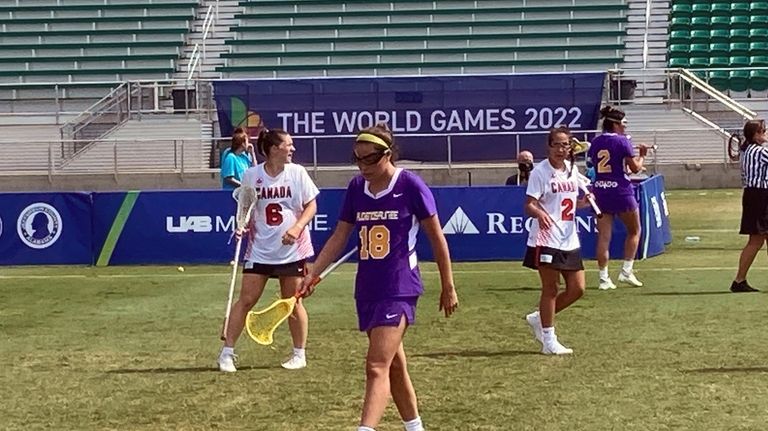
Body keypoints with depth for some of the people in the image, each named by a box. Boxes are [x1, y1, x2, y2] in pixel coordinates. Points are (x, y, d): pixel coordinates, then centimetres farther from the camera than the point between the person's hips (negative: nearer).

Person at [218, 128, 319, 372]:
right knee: (246, 300, -2)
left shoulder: (297, 173, -3)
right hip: (259, 249, 0)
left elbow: (311, 206, 0)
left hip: (291, 249, 0)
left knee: (292, 302, 6)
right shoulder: (251, 175, -2)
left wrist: (297, 227, -16)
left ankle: (299, 354, 21)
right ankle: (227, 353, 6)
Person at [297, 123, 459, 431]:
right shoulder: (356, 187, 6)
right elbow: (339, 237, 12)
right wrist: (312, 274, 2)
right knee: (393, 364, 16)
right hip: (367, 288, 6)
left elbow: (437, 238, -3)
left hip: (400, 288, -6)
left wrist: (448, 287, 0)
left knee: (377, 367, -16)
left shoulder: (411, 185, -9)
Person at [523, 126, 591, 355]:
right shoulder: (540, 172, -9)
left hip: (569, 240, 7)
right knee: (551, 289, -2)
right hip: (547, 239, -7)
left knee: (577, 289, 7)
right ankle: (549, 341, 7)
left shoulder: (572, 170, 11)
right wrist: (540, 213, -37)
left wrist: (584, 202, 2)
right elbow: (529, 205, -16)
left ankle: (539, 318, 25)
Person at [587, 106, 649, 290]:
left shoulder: (595, 143, 7)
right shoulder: (622, 141, -9)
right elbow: (635, 168, -8)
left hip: (600, 192, 5)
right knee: (634, 231, 14)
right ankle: (627, 271, 9)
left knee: (603, 236, 4)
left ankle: (604, 277, 2)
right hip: (621, 192, -5)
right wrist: (642, 155, 9)